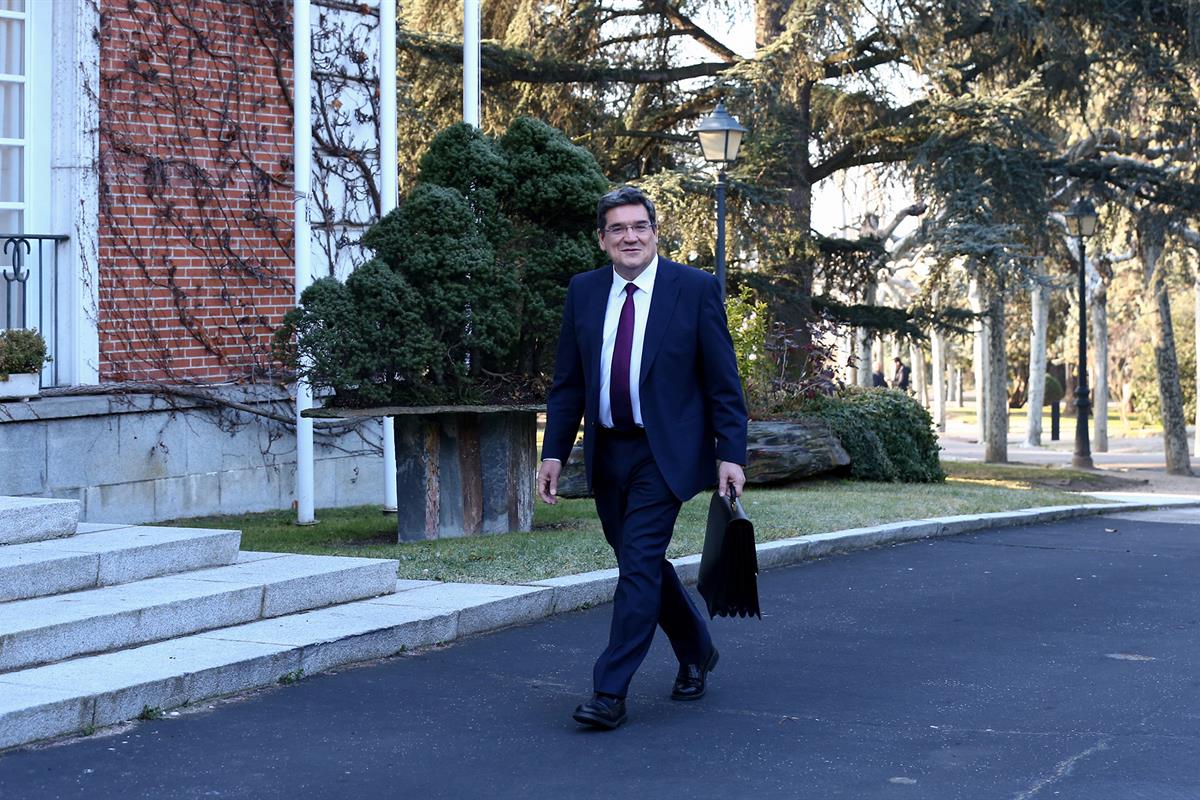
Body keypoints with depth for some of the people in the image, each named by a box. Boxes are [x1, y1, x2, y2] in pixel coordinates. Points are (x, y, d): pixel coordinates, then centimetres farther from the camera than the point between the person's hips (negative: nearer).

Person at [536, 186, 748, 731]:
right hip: (607, 453, 5)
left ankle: (610, 693, -8)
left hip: (665, 452, -5)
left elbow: (723, 382, -5)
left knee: (639, 563, -11)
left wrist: (731, 454, -12)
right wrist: (554, 452, 2)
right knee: (642, 563, 14)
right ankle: (696, 652, 37)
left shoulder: (695, 289, -6)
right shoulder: (583, 292, 5)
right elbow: (568, 383, 10)